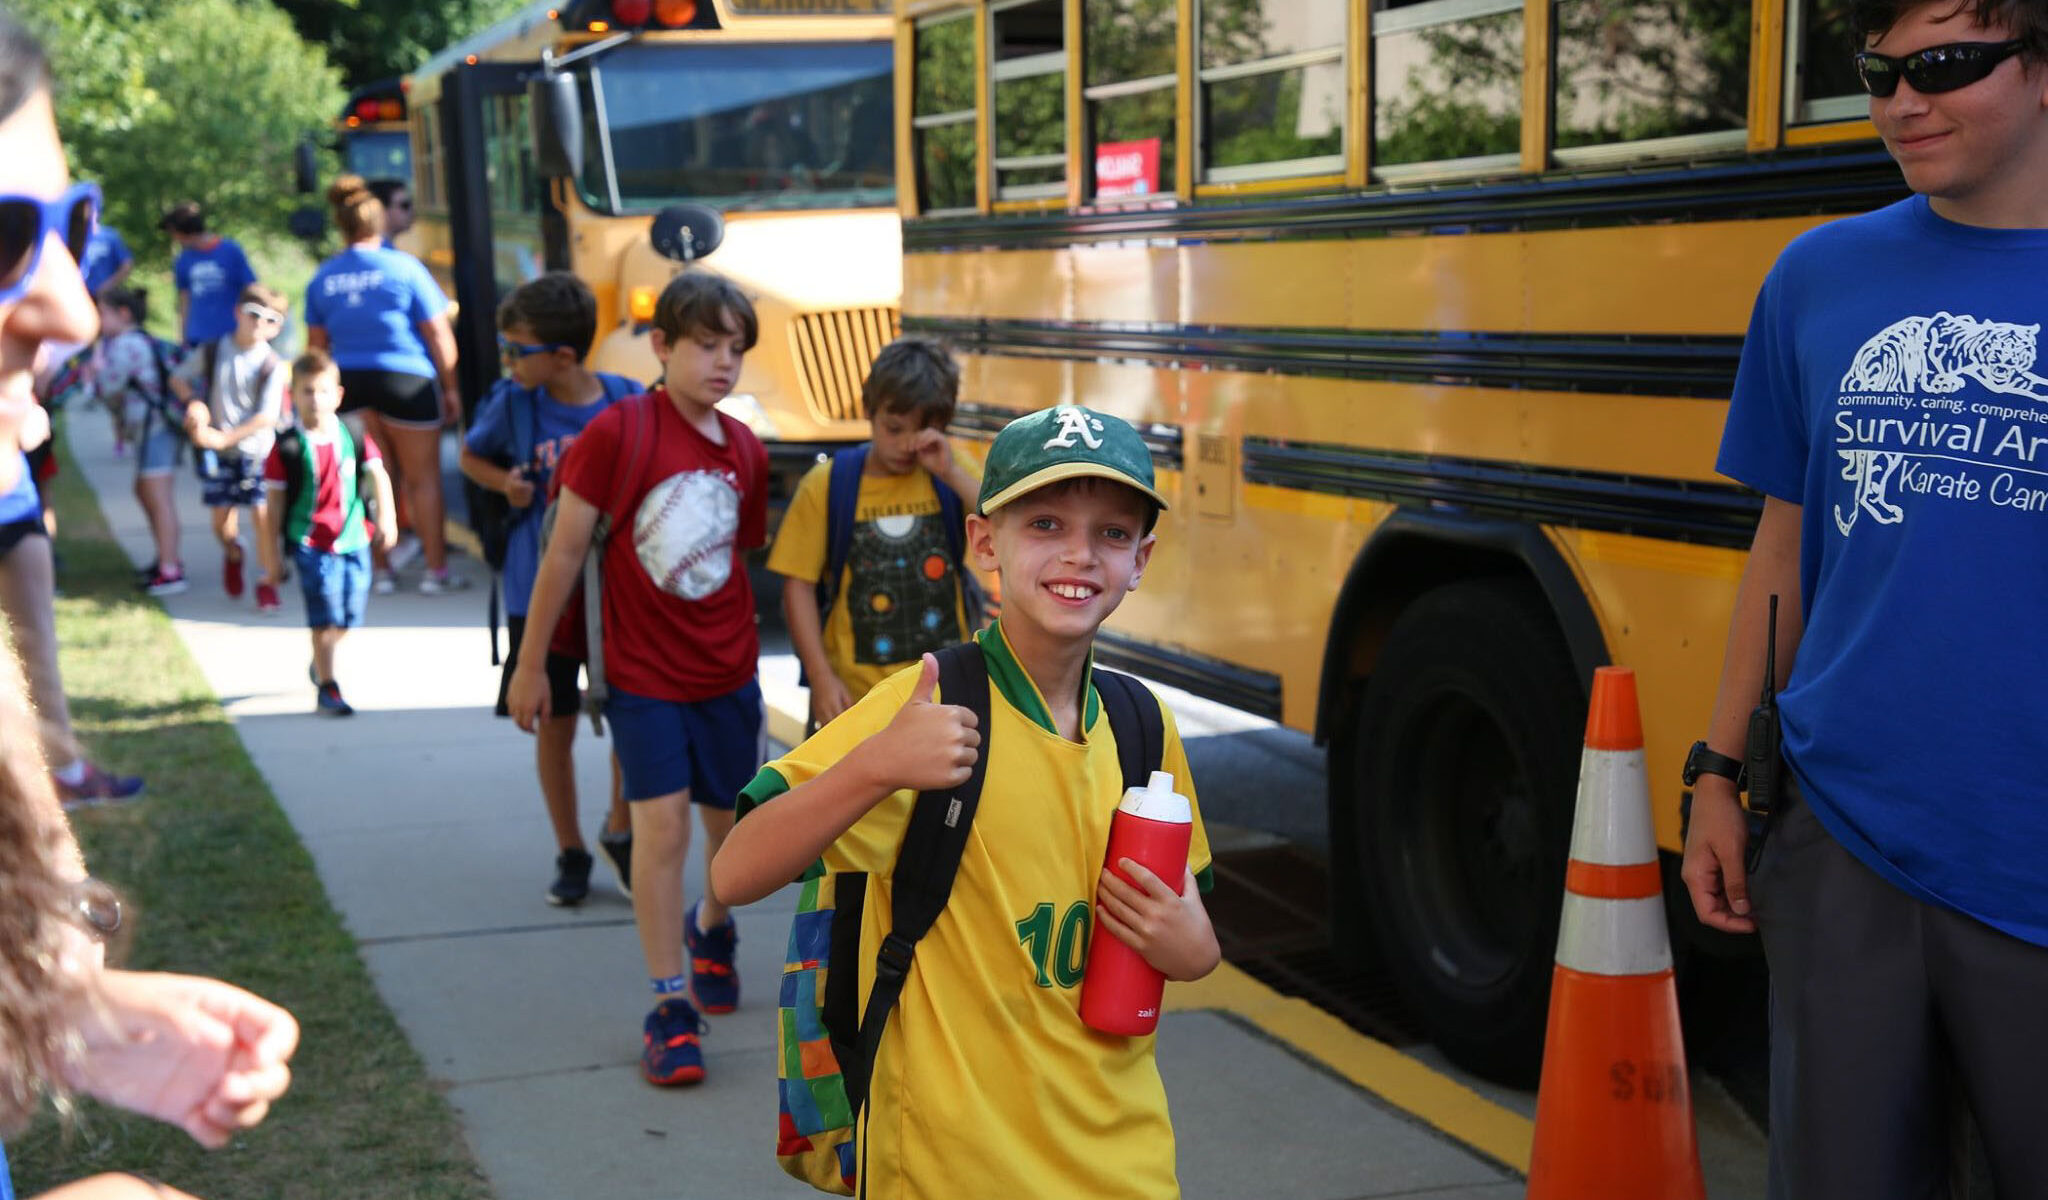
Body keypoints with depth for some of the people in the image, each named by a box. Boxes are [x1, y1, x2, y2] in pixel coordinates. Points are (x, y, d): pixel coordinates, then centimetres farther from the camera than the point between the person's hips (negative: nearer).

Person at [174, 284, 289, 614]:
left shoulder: (271, 365, -10)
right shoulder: (213, 352, 0)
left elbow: (267, 416, -15)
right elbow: (178, 378, 15)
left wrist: (225, 437, -19)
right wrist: (193, 402, -4)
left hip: (257, 449, -3)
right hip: (218, 450, 3)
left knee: (263, 513, -10)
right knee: (221, 518, 5)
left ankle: (268, 582, 4)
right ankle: (233, 554, 39)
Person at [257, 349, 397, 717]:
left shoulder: (354, 437, 2)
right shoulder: (287, 448, -7)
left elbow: (377, 475, -4)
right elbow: (275, 501, -2)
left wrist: (384, 516, -20)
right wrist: (271, 554, -2)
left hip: (353, 539, 4)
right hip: (310, 543, -4)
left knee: (348, 617, 12)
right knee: (324, 617, -9)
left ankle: (321, 661, 42)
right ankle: (327, 689, 1)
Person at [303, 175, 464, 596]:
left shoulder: (322, 278, 5)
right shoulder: (404, 268, -7)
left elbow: (317, 345, 9)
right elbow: (439, 336, -7)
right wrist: (450, 388, 2)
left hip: (351, 385, 4)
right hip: (406, 385, -4)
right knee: (423, 478, 6)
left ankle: (381, 570, 15)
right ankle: (436, 571, 8)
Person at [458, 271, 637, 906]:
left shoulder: (627, 401, -7)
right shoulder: (511, 403, -6)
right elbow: (471, 456, 12)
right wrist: (507, 483, -9)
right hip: (539, 593, 0)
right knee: (554, 727, 8)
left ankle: (619, 831, 27)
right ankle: (570, 853, 25)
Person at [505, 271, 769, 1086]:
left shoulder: (746, 451, 2)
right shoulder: (619, 432, -12)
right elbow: (565, 550, -7)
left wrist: (741, 649, 14)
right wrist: (531, 663, -4)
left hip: (728, 670, 4)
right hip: (643, 673, -4)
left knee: (736, 826, 12)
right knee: (662, 826, -9)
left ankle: (711, 929, 44)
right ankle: (668, 1005, 4)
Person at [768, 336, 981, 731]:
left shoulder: (952, 475, 0)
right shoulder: (828, 484, -6)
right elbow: (799, 584, -6)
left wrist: (953, 473, -19)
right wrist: (821, 677, -13)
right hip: (857, 694, -2)